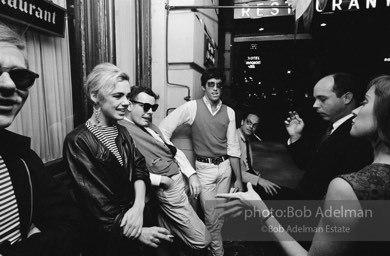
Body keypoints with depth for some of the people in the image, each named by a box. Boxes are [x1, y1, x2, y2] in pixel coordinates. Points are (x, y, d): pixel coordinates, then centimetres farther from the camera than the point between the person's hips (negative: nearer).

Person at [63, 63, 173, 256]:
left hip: (133, 219, 6)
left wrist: (138, 205, -22)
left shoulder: (122, 132, 3)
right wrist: (138, 232, -20)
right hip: (105, 235, -6)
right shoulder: (78, 141, -18)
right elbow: (95, 202, -20)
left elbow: (139, 167, -5)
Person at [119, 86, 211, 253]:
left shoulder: (152, 127, 9)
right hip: (170, 189, -9)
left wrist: (191, 174, 3)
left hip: (181, 179, 9)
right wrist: (160, 179, -16)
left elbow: (175, 150, 14)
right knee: (202, 240, 2)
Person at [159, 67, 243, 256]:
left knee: (221, 215, 17)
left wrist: (238, 178, 4)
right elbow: (164, 129, -9)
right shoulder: (192, 107, -10)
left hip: (225, 167, 4)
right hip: (204, 168, -4)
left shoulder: (229, 112, 2)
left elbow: (233, 147, 3)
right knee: (211, 218, 5)